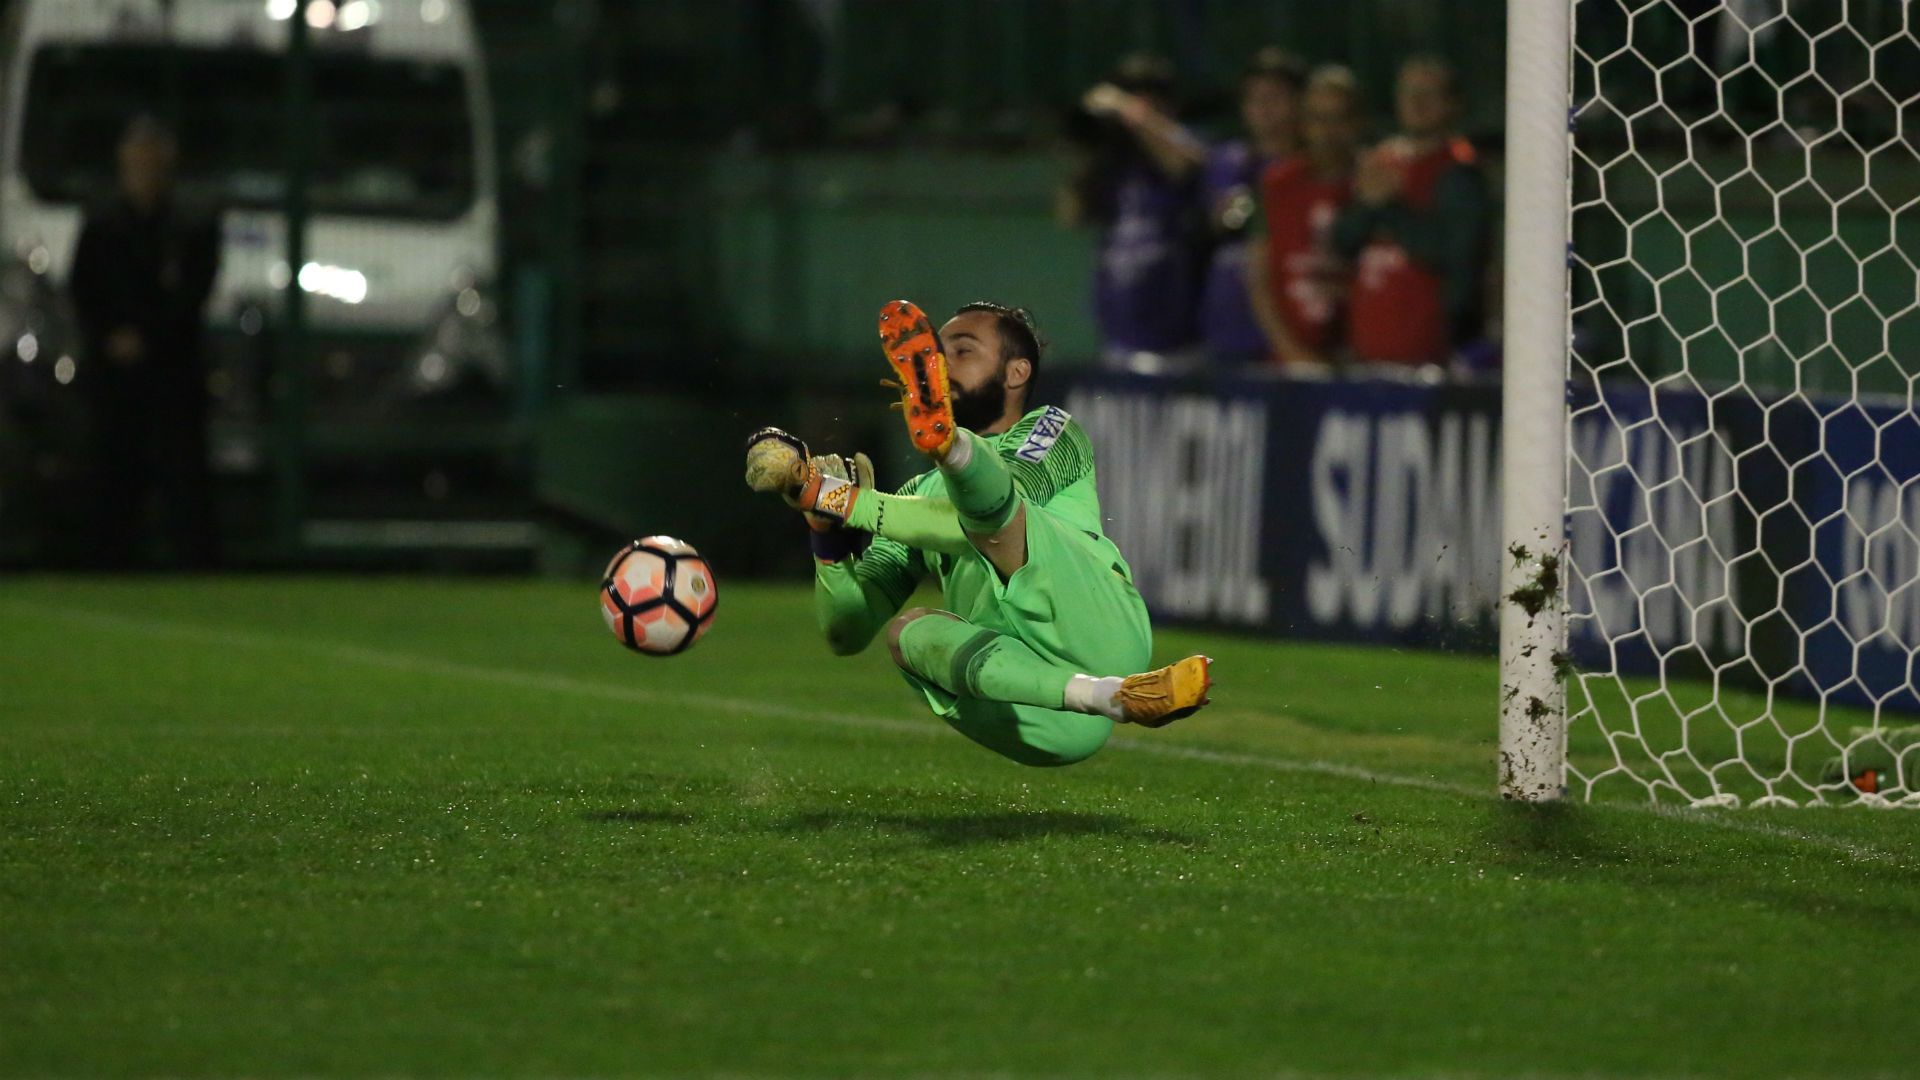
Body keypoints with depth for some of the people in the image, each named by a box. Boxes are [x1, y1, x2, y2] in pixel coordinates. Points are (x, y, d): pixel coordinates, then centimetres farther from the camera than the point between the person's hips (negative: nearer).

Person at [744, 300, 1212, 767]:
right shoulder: (922, 496, 32)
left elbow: (1002, 496, -5)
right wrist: (830, 545, 3)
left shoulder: (1052, 432, 20)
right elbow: (847, 633, 22)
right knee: (908, 628, -23)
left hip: (1098, 635, -4)